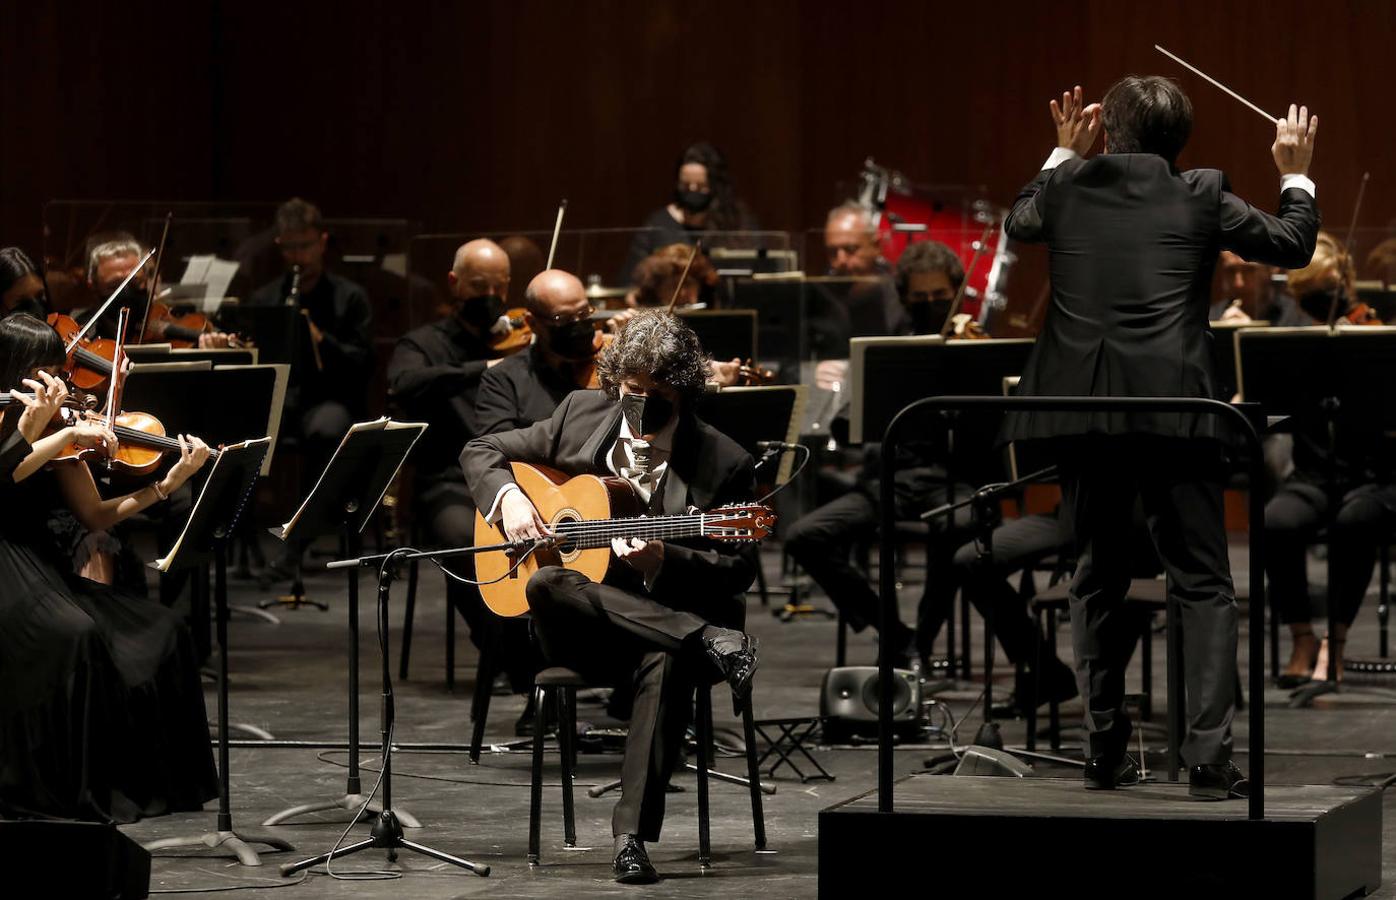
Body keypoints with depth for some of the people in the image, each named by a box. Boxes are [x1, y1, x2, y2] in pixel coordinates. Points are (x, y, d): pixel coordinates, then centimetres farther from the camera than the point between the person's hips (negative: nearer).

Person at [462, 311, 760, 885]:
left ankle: (632, 835, -39)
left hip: (668, 616, -2)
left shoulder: (722, 464, -2)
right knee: (547, 585, -35)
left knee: (666, 663, -40)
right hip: (584, 630, 2)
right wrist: (508, 497, -6)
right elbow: (481, 451, 17)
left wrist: (664, 562, -21)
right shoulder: (581, 416, 7)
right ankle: (708, 640, -35)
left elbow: (738, 572, -2)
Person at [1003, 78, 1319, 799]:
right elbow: (1293, 246, 12)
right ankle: (1208, 754, -12)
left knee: (1097, 582, 15)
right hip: (1174, 414, -3)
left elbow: (1018, 222, 29)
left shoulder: (1066, 190, 5)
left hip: (1082, 415, 3)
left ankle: (1105, 752, 16)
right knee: (1203, 586, 1)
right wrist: (1295, 176, 29)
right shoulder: (1199, 198, -1)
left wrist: (1066, 153, 40)